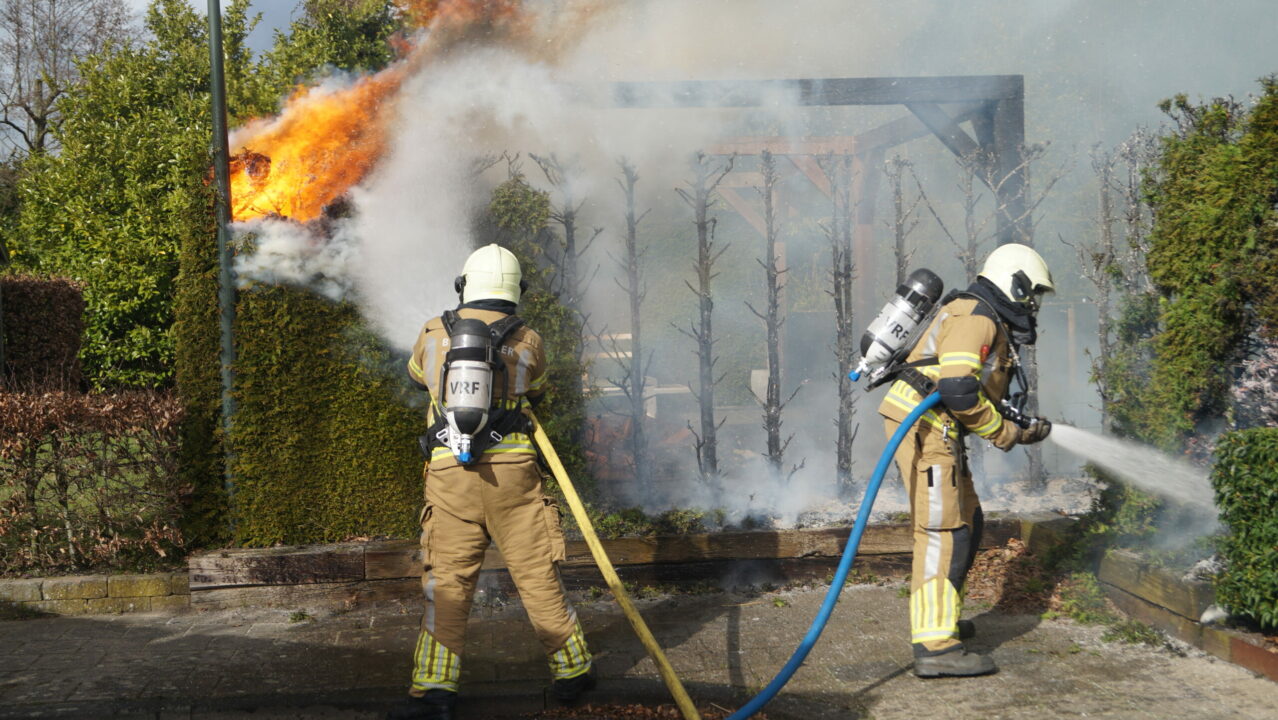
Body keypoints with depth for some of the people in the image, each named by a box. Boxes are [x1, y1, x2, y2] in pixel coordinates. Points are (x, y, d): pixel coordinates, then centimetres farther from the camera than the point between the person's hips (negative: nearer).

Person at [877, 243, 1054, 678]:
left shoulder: (994, 325, 24)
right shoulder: (974, 315, -11)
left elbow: (985, 397, 25)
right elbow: (958, 388, -23)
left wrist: (1021, 428, 10)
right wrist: (1003, 433, -11)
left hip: (937, 430, 11)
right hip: (923, 425, -11)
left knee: (967, 523, 18)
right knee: (943, 533, -14)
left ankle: (939, 616, 32)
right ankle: (934, 647, -17)